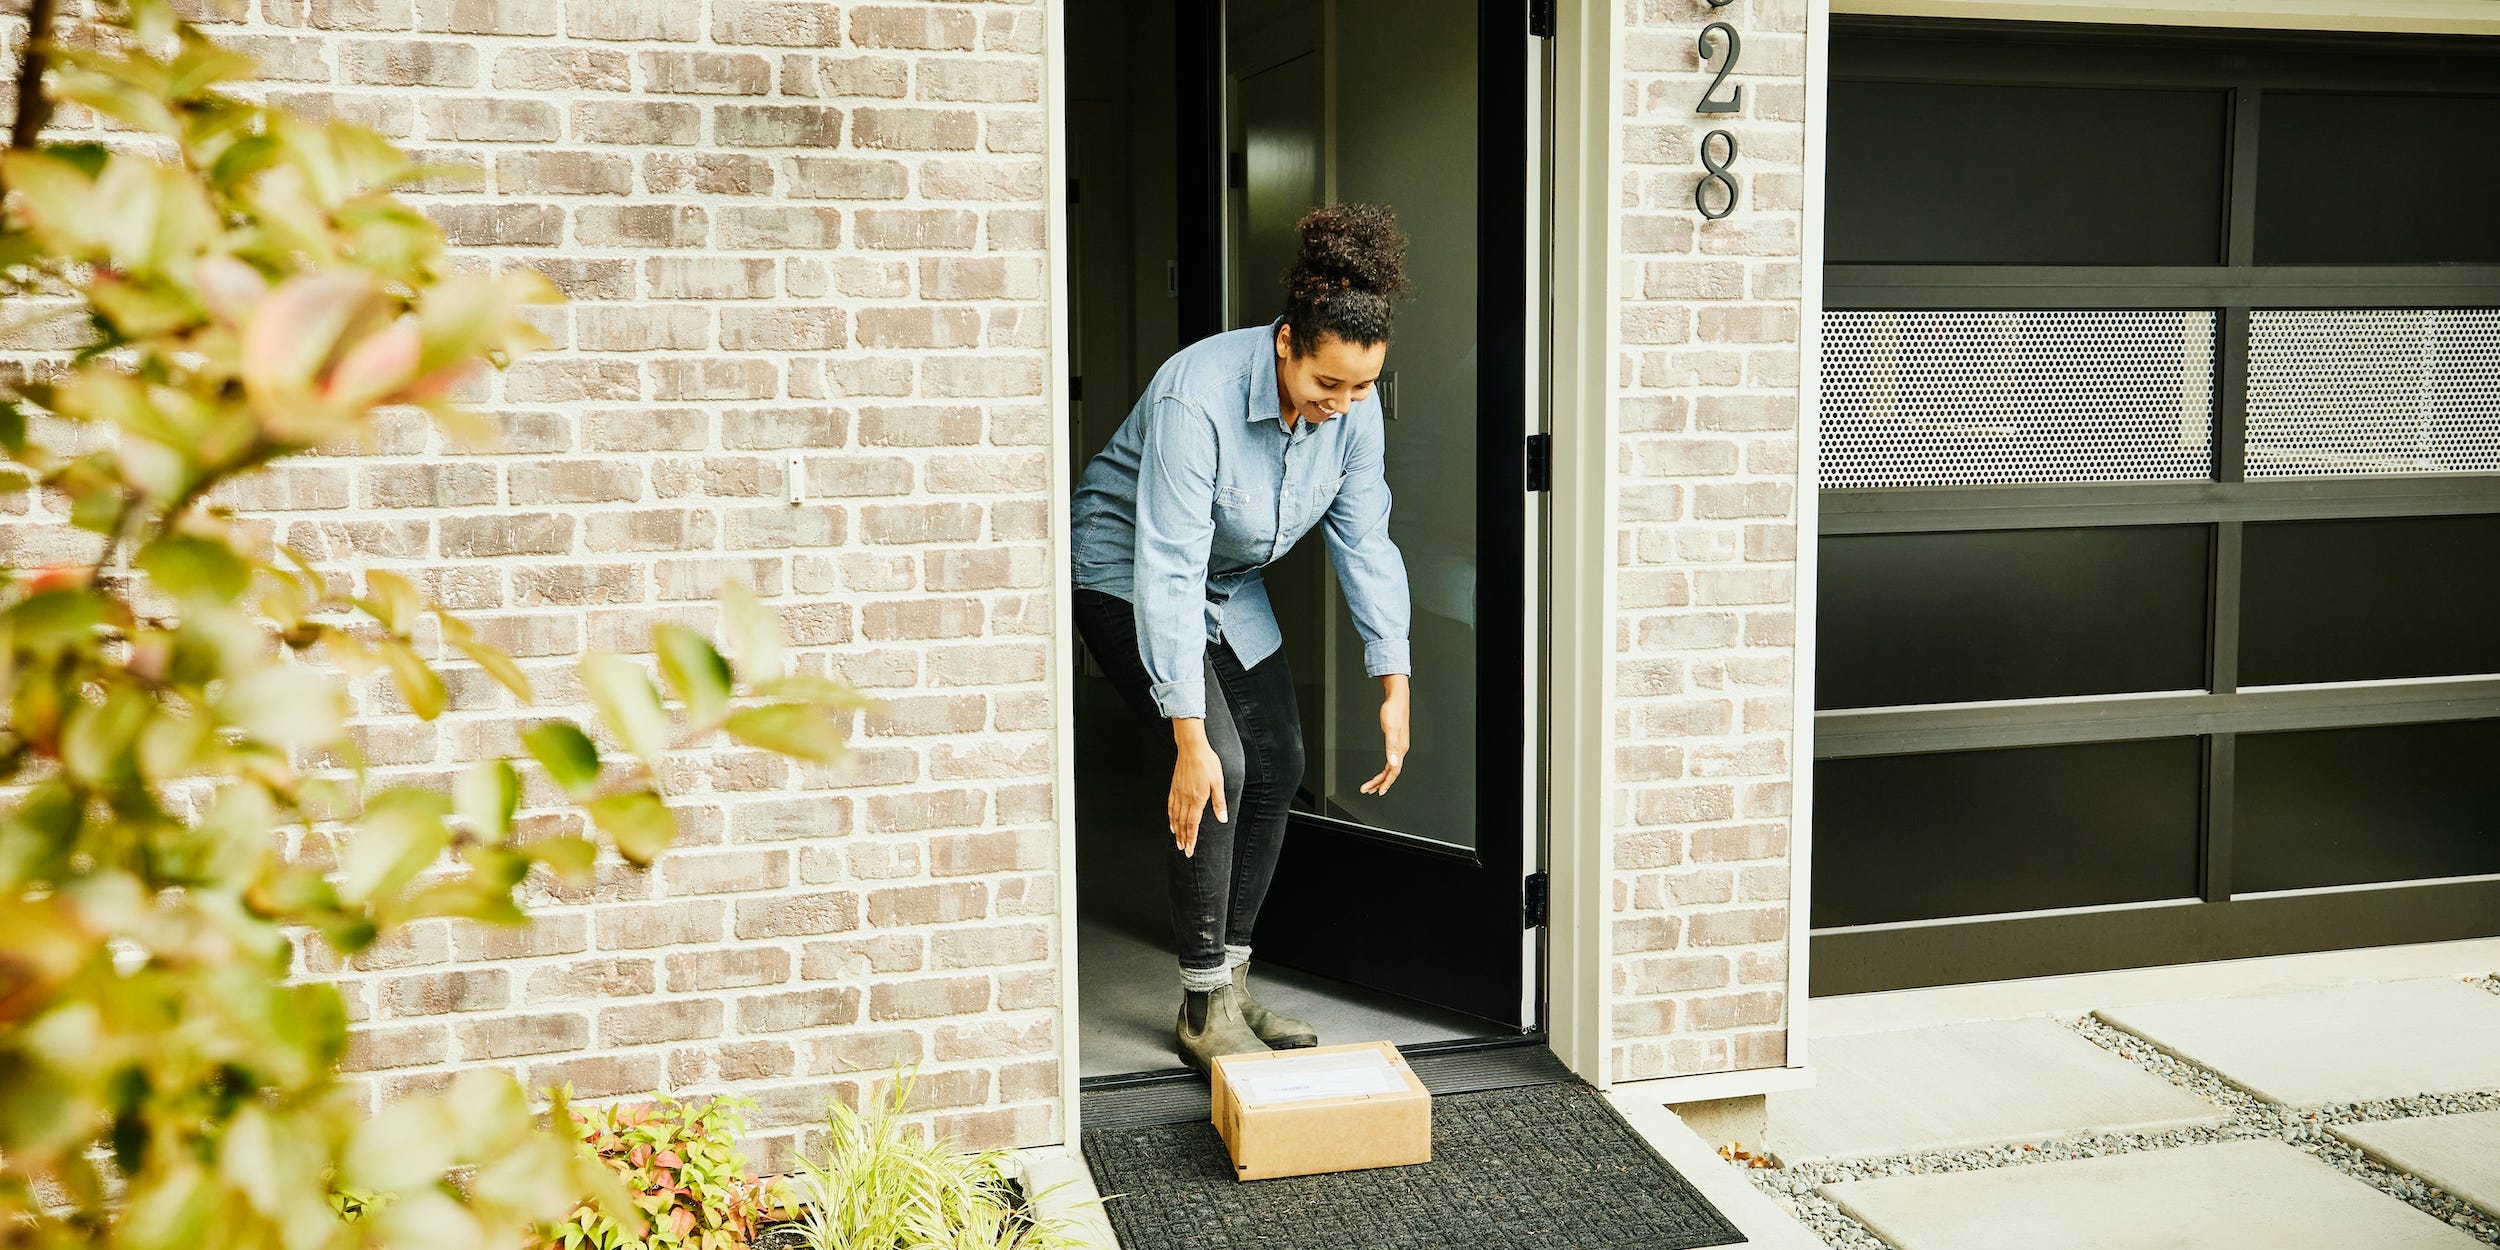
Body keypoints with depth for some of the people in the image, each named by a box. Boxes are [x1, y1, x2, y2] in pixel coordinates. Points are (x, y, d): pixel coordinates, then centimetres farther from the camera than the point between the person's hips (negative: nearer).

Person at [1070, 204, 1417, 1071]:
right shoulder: (1197, 398, -35)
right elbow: (1168, 572, -37)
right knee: (1219, 770, -19)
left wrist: (1394, 688, -15)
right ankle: (1204, 1010, -8)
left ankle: (1231, 981, 16)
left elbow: (1366, 543, -10)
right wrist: (1189, 737, -39)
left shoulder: (1354, 406, -16)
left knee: (1277, 766, 1)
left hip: (1230, 586, 7)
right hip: (1126, 573, -7)